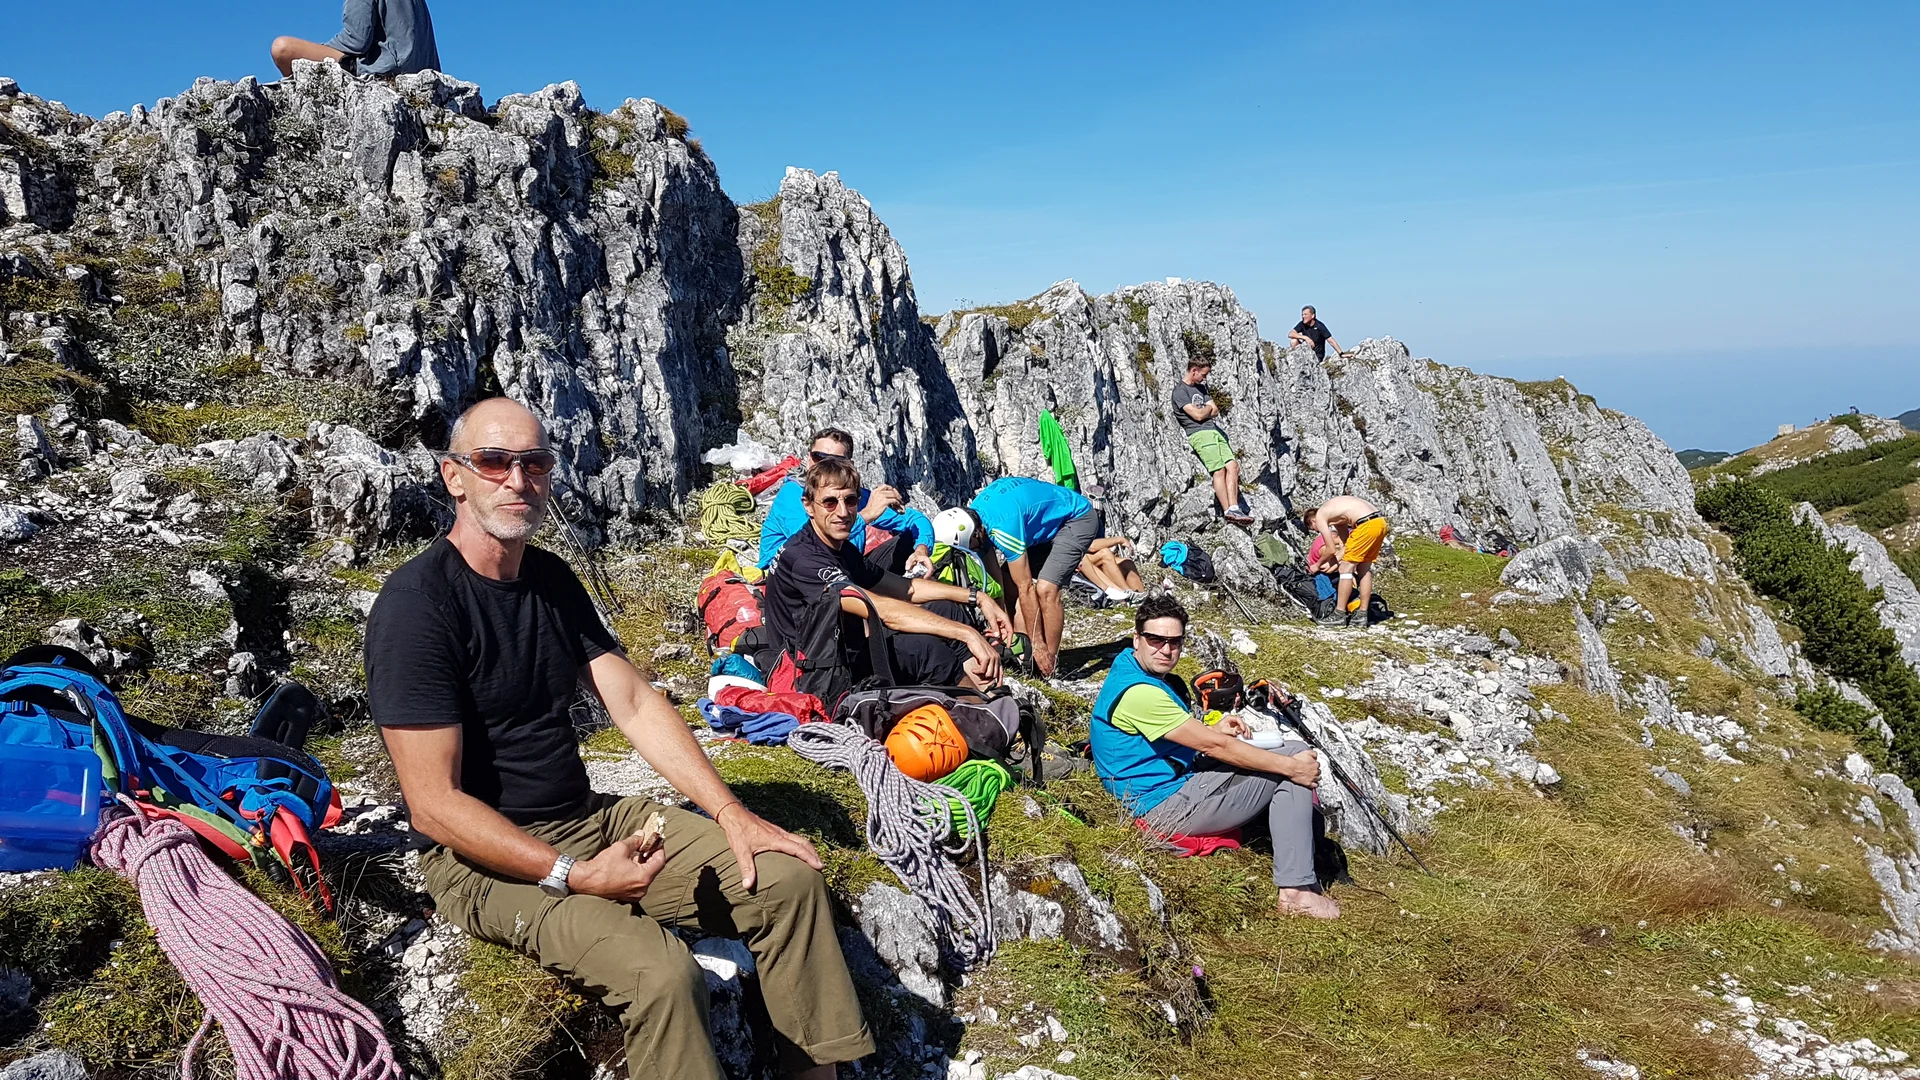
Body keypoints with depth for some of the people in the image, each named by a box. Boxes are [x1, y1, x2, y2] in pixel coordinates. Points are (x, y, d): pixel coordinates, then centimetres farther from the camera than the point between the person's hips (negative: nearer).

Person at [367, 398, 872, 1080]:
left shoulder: (552, 578, 8)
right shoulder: (415, 604, -16)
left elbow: (635, 704, 5)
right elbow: (434, 804, -19)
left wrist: (730, 813, -4)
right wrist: (571, 877, -24)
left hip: (590, 819, 7)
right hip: (486, 857, -7)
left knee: (790, 878, -4)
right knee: (659, 970, -31)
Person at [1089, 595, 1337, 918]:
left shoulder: (1129, 670, 7)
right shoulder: (1138, 691, -25)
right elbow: (1213, 746, -23)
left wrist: (1212, 731, 2)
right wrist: (1291, 767, -16)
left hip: (1177, 780, 10)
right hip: (1168, 806, -10)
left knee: (1293, 753, 14)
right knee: (1295, 757, -10)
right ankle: (1297, 890, -12)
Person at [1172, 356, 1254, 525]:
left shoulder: (1201, 387, 23)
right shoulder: (1180, 391, -4)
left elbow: (1215, 411, 16)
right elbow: (1198, 415, -11)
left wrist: (1203, 411, -2)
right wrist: (1208, 408, 9)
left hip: (1215, 431, 8)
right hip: (1198, 433, -8)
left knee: (1233, 466, -7)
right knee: (1219, 470, -16)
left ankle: (1233, 508, -12)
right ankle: (1228, 511, -16)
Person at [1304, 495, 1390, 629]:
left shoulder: (1319, 516, 3)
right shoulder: (1334, 513, 28)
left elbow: (1332, 550, 3)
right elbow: (1345, 545, 28)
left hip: (1367, 524, -9)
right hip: (1380, 522, 9)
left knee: (1346, 569, -1)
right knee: (1364, 569, 18)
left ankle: (1339, 615, 2)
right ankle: (1362, 614, 21)